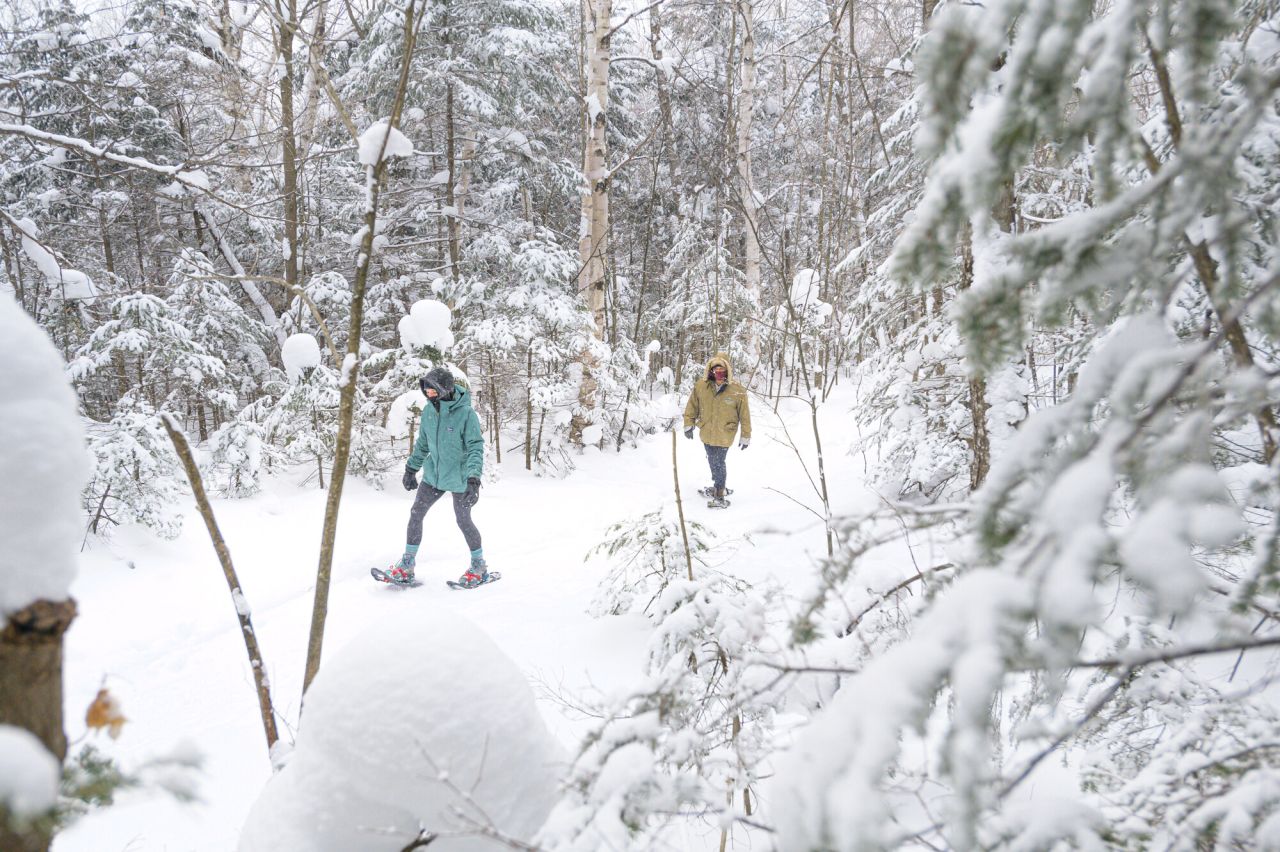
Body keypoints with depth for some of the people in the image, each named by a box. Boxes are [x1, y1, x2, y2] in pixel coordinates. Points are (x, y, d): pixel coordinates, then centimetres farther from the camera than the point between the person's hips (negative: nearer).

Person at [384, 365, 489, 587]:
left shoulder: (466, 414, -21)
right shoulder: (429, 411, -3)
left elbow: (476, 448, -22)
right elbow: (422, 444, 11)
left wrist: (473, 479, -31)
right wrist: (411, 469, 16)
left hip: (459, 478, -6)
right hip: (434, 475, 6)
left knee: (463, 521, 4)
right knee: (415, 514, 5)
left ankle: (479, 567, 24)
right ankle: (406, 567, 17)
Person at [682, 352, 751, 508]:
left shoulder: (737, 391, -15)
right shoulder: (701, 386, -8)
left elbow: (744, 415, -6)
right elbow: (692, 406, 6)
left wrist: (746, 436, -2)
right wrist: (688, 425, 7)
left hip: (724, 435, -4)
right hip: (707, 433, 4)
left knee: (718, 463, -3)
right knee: (712, 461, 19)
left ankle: (720, 497, 10)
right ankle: (718, 487, 40)